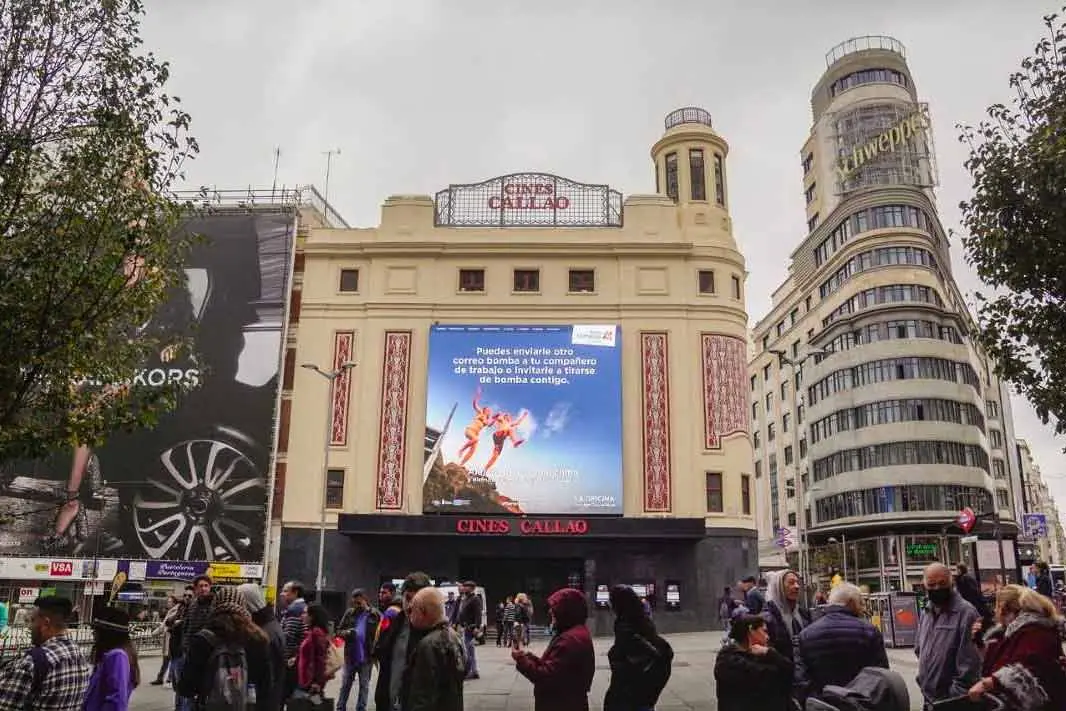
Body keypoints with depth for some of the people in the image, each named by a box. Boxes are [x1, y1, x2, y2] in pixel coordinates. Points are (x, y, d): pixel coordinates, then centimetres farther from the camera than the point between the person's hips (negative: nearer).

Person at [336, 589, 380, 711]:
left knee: (364, 685, 10)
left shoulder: (375, 615, -6)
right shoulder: (349, 613, 2)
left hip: (367, 656, -2)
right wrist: (346, 633, -16)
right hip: (350, 656, 2)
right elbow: (338, 631, 6)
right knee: (345, 684, 12)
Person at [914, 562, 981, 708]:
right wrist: (924, 674, 11)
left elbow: (969, 662, -18)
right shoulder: (926, 613, 9)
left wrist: (956, 696, -18)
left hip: (951, 701, -7)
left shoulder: (965, 612, -16)